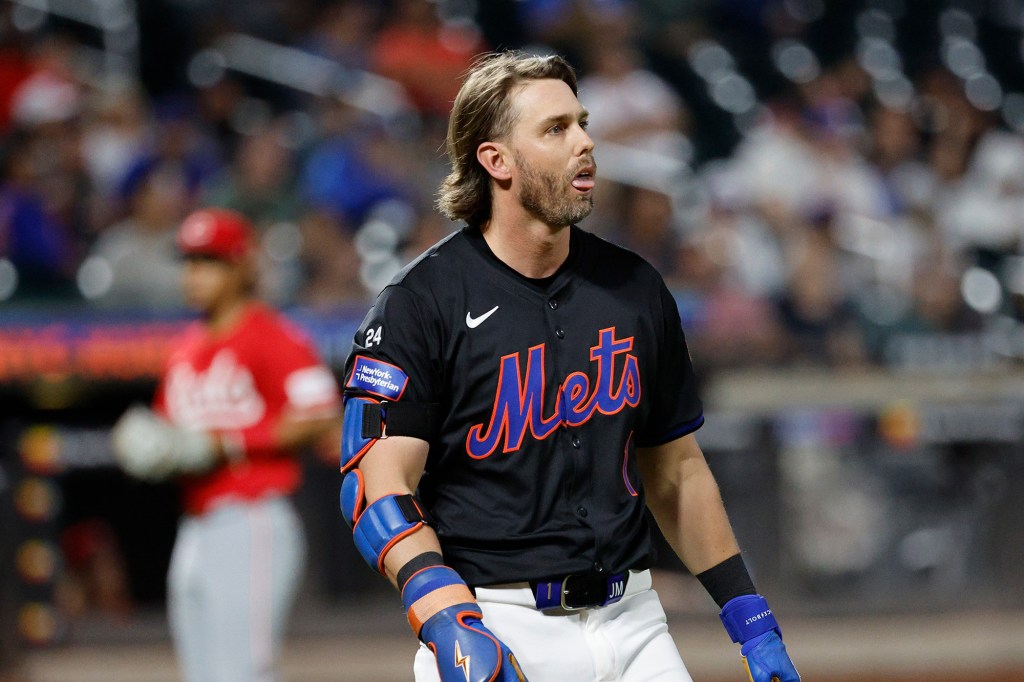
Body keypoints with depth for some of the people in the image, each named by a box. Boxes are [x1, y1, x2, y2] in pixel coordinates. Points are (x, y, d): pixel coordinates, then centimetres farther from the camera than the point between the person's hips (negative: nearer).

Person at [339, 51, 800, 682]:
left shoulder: (636, 290, 11)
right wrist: (450, 624, -28)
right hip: (496, 630, -4)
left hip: (630, 623, 4)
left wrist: (751, 618, 12)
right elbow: (380, 485, -13)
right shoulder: (420, 302, -6)